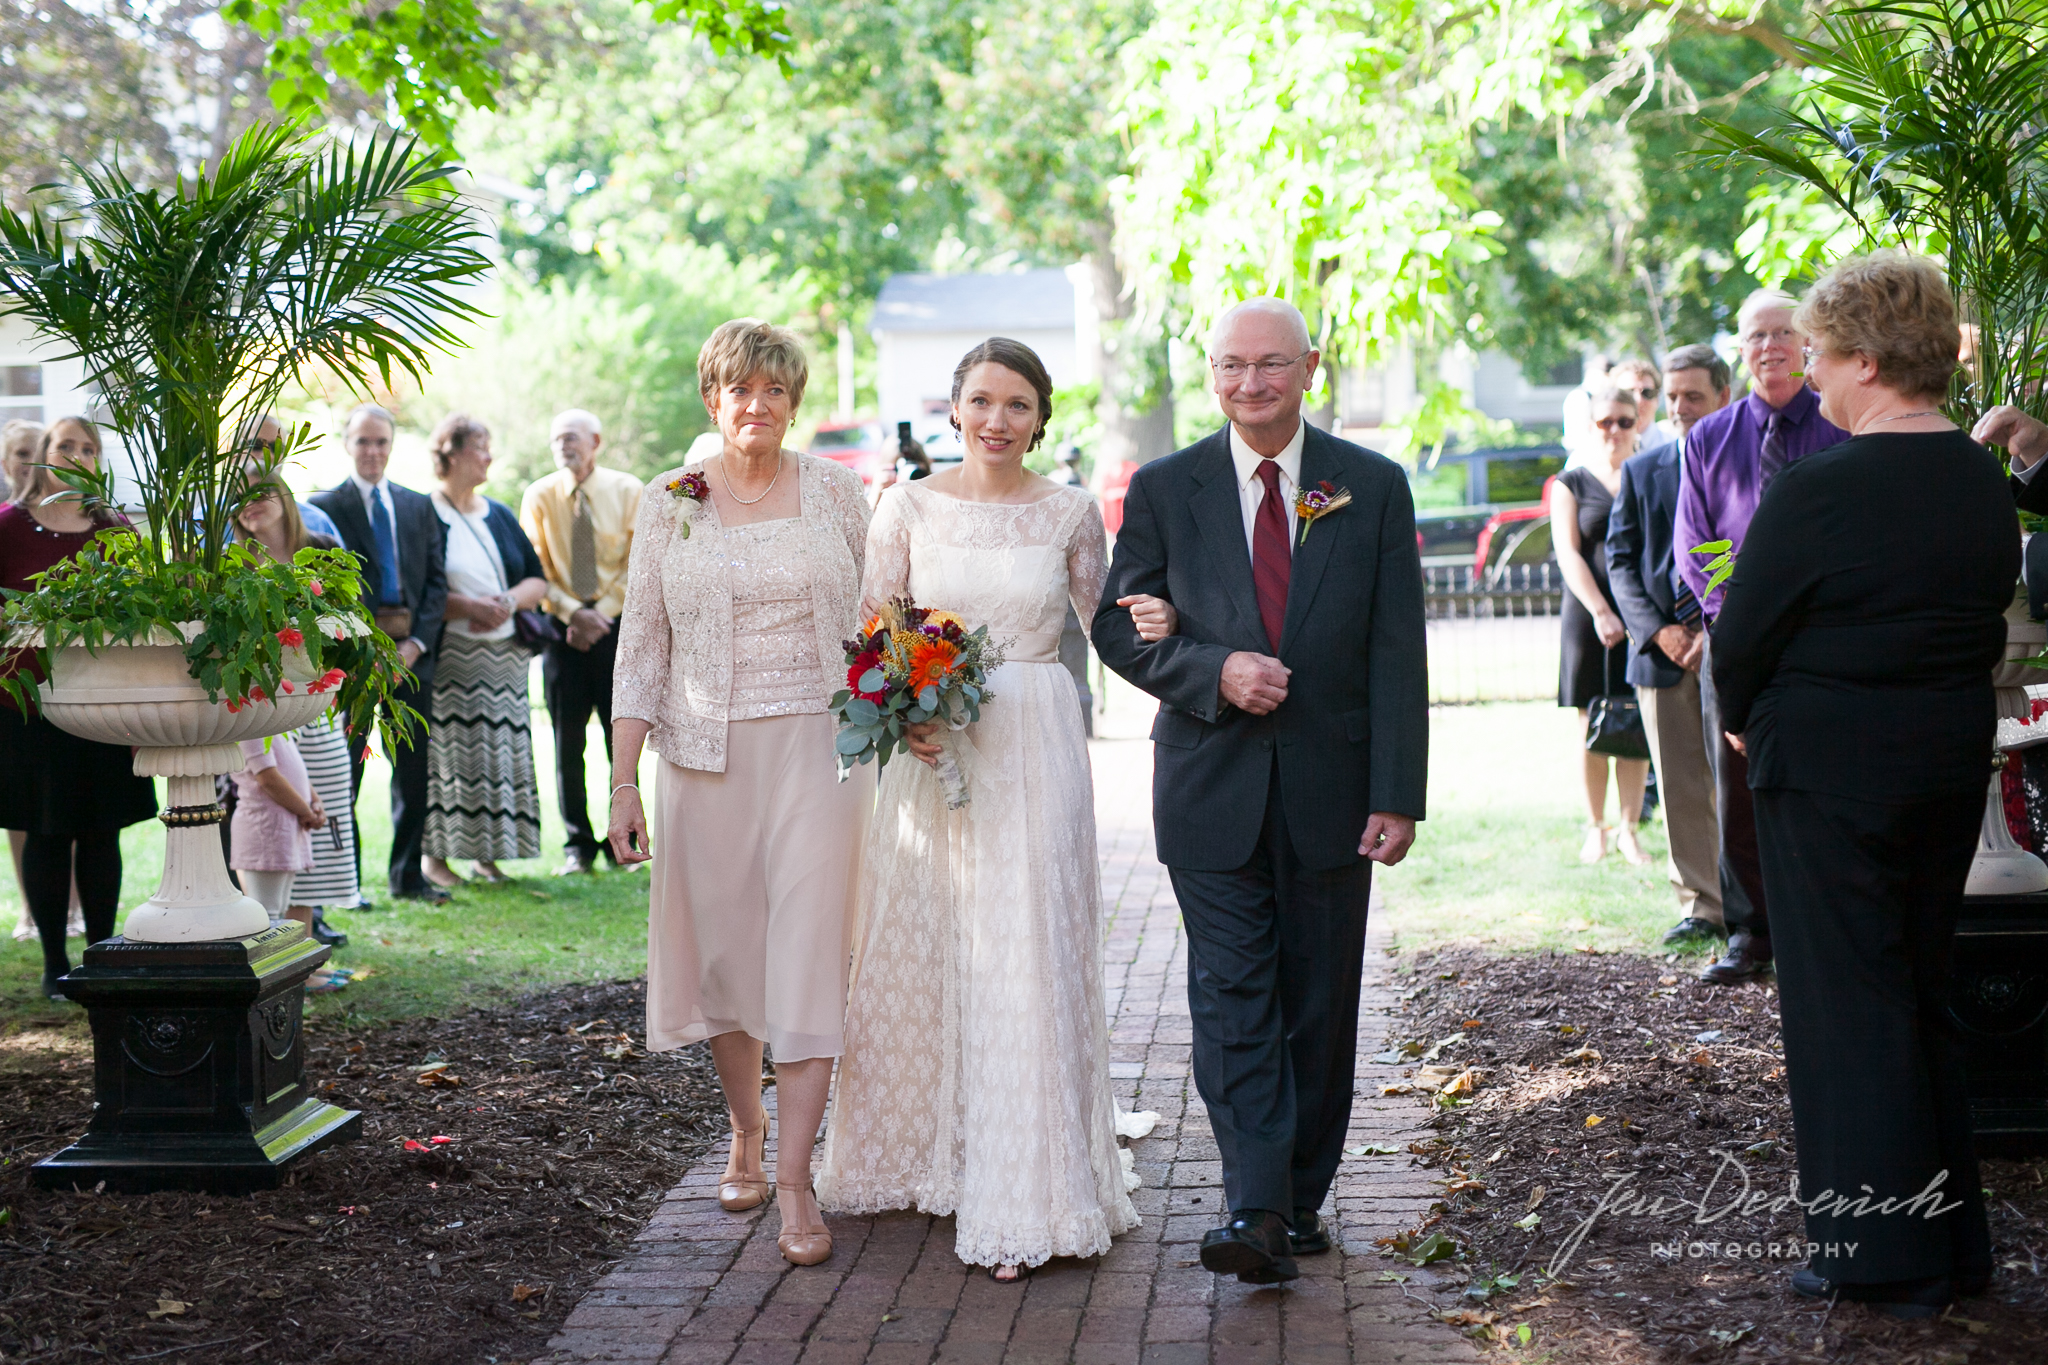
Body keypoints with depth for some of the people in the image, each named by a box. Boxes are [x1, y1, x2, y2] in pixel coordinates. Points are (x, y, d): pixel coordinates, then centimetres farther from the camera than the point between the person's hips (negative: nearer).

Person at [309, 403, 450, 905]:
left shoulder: (419, 506, 15)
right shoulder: (326, 506, 2)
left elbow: (436, 581, 10)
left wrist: (416, 643, -4)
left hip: (411, 653, 4)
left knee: (412, 769, 7)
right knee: (343, 769, -3)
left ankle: (407, 875, 15)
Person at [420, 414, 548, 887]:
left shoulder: (500, 516, 17)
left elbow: (538, 581, 13)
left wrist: (509, 602, -7)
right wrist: (468, 606, -19)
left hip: (504, 654, 6)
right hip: (450, 657, -6)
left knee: (501, 751, 3)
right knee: (448, 753, -7)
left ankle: (487, 855, 9)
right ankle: (435, 855, -1)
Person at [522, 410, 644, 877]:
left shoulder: (627, 490, 2)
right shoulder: (540, 497, 3)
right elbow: (536, 570, 2)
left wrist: (602, 614, -9)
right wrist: (574, 611, -12)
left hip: (616, 624, -1)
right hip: (563, 627, 1)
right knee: (568, 739, 0)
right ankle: (579, 845, 8)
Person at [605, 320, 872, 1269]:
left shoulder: (834, 491, 4)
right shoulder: (669, 504, 4)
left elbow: (871, 621, 9)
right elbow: (640, 647, 5)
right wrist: (624, 782, 0)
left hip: (815, 749, -1)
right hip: (706, 756, 1)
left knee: (805, 951, -6)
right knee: (722, 948, 9)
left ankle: (794, 1182, -3)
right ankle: (744, 1134, 30)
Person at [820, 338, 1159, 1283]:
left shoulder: (1069, 513, 3)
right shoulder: (908, 507, 3)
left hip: (1036, 753, -1)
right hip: (931, 749, 1)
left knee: (1028, 962, -4)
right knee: (919, 956, 8)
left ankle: (1022, 1201, 2)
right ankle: (923, 1156, 28)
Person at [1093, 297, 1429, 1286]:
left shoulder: (1374, 488, 2)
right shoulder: (1164, 489, 3)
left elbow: (1396, 652, -1)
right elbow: (1118, 624, 3)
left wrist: (1397, 795, -7)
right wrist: (1213, 672, -15)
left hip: (1332, 792, 1)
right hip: (1212, 789, -1)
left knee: (1319, 1008, 9)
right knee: (1233, 1001, -7)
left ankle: (1301, 1200, 22)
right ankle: (1256, 1212, -9)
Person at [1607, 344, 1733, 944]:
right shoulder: (1641, 471, 13)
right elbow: (1620, 560, 9)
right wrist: (1658, 630, -5)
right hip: (1663, 648, 3)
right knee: (1681, 790, 4)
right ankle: (1700, 906, 11)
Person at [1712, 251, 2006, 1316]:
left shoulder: (1816, 492, -19)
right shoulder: (1986, 485, 3)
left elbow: (1741, 641, -11)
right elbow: (1989, 628, 10)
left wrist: (1746, 722, 8)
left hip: (1829, 774, -7)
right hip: (1954, 761, 7)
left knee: (1846, 1003, 3)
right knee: (1923, 995, 18)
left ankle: (1888, 1263, 10)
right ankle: (1953, 1240, 26)